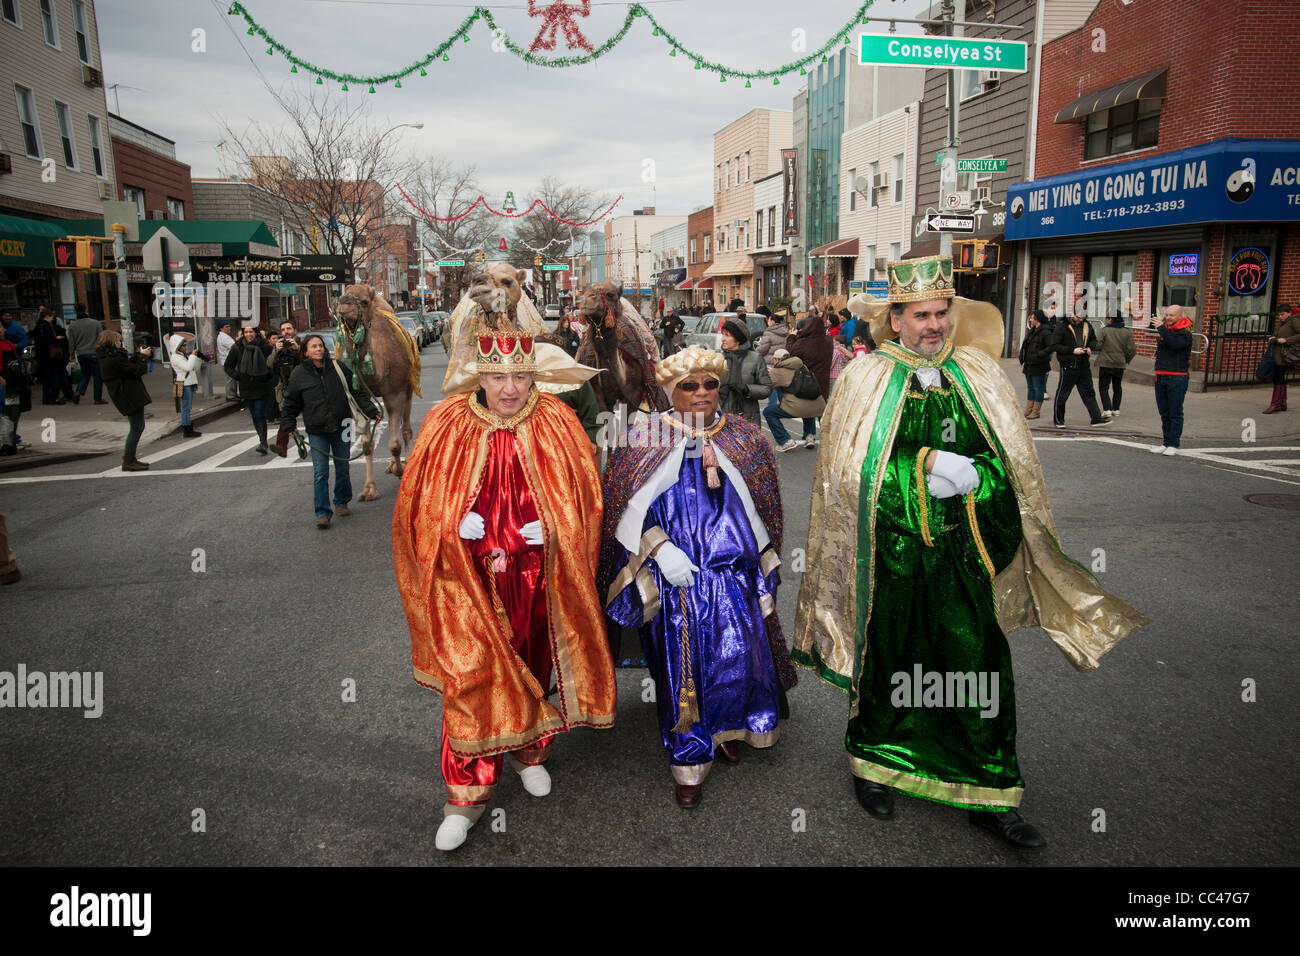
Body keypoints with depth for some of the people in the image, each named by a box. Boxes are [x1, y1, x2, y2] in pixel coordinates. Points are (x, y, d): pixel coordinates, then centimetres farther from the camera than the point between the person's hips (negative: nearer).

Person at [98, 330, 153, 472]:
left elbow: (129, 365, 18)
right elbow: (136, 370, -18)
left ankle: (130, 458, 23)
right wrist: (143, 356, -4)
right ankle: (128, 461, -2)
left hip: (130, 396, 11)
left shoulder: (108, 357, 12)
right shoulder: (114, 358, -19)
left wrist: (138, 355, 8)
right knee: (136, 427, -6)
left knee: (137, 427, 17)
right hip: (130, 397, -11)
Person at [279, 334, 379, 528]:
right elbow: (291, 403, 9)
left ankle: (341, 503, 30)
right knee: (320, 472, -5)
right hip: (316, 431, -1)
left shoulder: (338, 367, 2)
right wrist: (288, 425, 2)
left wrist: (370, 410, -2)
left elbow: (356, 392, 7)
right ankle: (322, 513, 2)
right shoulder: (299, 374, 1)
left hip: (341, 426, 2)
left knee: (343, 468, 10)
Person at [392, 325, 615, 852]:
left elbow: (586, 498, -1)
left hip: (534, 580, 2)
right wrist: (458, 523, -15)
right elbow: (421, 506, 0)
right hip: (470, 580, -1)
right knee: (471, 676, -3)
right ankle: (467, 793, 14)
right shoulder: (447, 425, -8)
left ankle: (528, 752, 46)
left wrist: (550, 529, -13)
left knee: (531, 666, 19)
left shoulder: (557, 425, -7)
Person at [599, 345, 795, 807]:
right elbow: (627, 510, -2)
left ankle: (727, 727, 32)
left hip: (733, 573, 2)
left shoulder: (744, 439, 7)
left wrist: (763, 568, 10)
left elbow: (761, 509, 13)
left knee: (738, 656, 0)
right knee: (682, 665, 3)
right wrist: (660, 549, -15)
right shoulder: (646, 440, -1)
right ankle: (690, 760, 21)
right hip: (673, 575, -2)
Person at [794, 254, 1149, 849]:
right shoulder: (866, 380, -3)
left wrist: (966, 476, -15)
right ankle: (873, 763, 36)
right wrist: (929, 463, -16)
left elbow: (1012, 464, 4)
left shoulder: (978, 376, 5)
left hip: (961, 554, 2)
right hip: (890, 554, -2)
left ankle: (990, 797, 22)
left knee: (979, 671, 5)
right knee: (886, 663, 13)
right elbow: (852, 470, -9)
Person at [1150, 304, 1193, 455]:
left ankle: (1174, 444, 1)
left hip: (1177, 378, -7)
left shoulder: (1185, 333, -5)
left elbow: (1176, 344, -26)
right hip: (1161, 377, 7)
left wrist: (1161, 328, -22)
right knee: (1164, 413, 10)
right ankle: (1166, 442, 16)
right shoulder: (1165, 330, 14)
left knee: (1175, 413, -3)